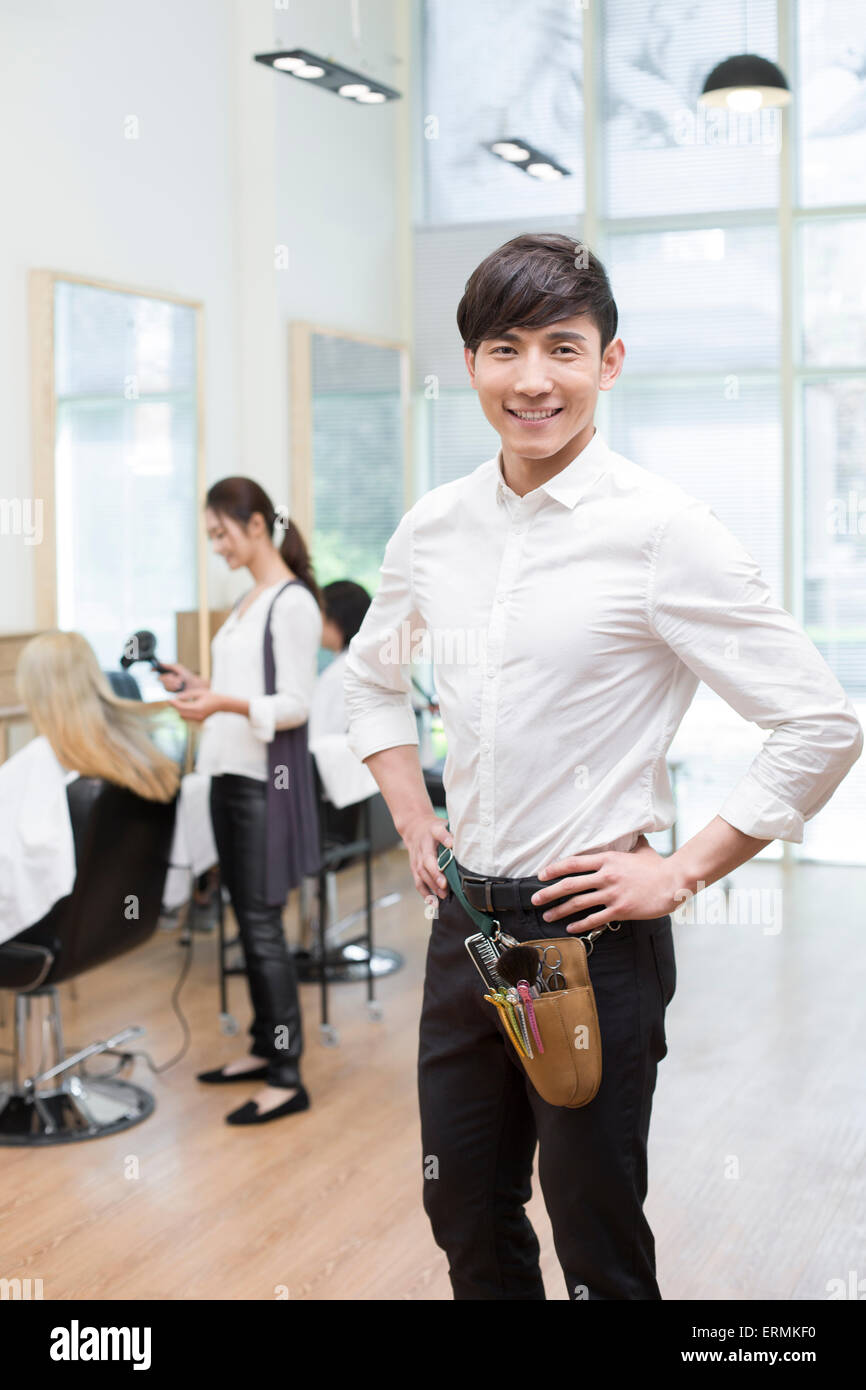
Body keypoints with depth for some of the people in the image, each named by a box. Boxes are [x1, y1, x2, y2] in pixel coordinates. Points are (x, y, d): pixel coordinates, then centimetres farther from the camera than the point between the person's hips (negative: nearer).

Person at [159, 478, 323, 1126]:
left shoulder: (293, 601, -12)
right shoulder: (248, 599, 15)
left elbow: (295, 705, -17)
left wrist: (226, 703, -30)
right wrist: (199, 686, 8)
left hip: (268, 778, -9)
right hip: (231, 774, 9)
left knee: (263, 925, -8)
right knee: (249, 920, 13)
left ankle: (288, 1077, -2)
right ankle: (265, 1049, 23)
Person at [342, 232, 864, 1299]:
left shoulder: (661, 531, -14)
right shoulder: (432, 528, 3)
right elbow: (371, 677, 22)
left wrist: (683, 871, -12)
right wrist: (411, 817, 11)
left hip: (593, 932, -5)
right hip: (464, 919, 6)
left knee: (598, 1247, 11)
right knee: (467, 1217, 20)